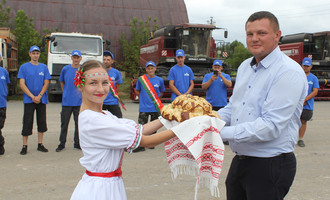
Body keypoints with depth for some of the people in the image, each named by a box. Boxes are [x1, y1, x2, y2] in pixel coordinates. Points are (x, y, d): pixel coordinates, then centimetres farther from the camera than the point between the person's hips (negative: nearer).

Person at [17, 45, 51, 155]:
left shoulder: (44, 67, 8)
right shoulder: (24, 67, 2)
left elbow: (46, 83, 3)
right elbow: (22, 84, -4)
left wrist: (39, 96, -11)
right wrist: (32, 97, -13)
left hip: (42, 99, 3)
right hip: (29, 100, -2)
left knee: (42, 122, 6)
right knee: (27, 123, -2)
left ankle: (40, 144, 16)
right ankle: (24, 146, 6)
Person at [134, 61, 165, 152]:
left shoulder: (159, 80, 2)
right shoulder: (141, 79, -1)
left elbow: (161, 92, 14)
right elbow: (137, 91, 10)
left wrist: (155, 98, 3)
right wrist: (144, 97, 1)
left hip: (155, 107, 1)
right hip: (143, 107, -1)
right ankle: (140, 145, 3)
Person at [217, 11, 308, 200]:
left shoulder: (289, 72, -18)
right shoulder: (245, 67, 10)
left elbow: (271, 126, -25)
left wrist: (221, 132, -27)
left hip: (270, 166, -7)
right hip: (239, 161, 8)